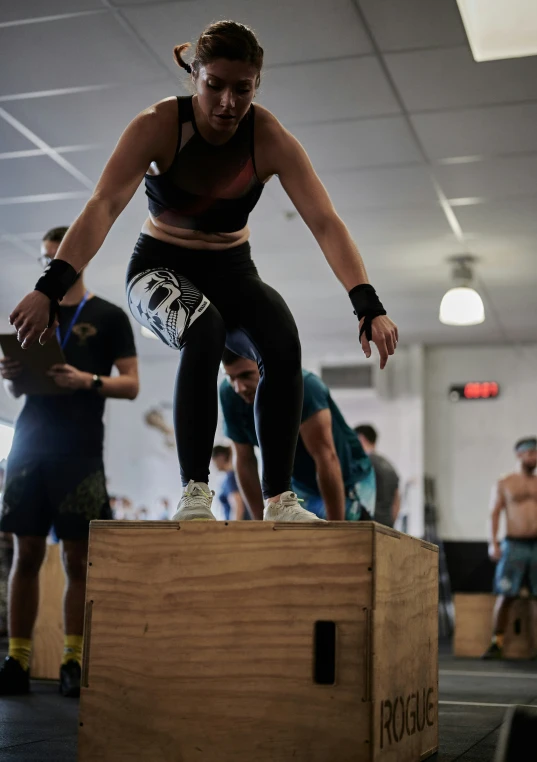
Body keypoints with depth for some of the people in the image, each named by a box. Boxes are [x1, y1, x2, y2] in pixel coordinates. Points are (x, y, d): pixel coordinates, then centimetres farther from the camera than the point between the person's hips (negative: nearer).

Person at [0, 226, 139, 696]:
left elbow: (131, 386, 0)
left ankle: (73, 661, 5)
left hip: (80, 453, -3)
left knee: (77, 559, -2)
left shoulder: (108, 317, 5)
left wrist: (88, 381, -18)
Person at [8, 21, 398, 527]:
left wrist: (369, 308, -35)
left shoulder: (270, 140, -16)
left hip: (231, 271, 2)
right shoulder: (158, 126, -20)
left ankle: (279, 499, -19)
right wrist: (50, 288, -44)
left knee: (283, 344, -29)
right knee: (204, 332, -36)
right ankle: (193, 493, -27)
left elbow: (325, 223, -23)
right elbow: (103, 206, -30)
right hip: (161, 267, -2)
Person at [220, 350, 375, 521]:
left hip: (347, 485, -5)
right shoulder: (229, 395, -17)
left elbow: (327, 460, -31)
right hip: (300, 487, 5)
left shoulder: (302, 387, -33)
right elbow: (245, 461, -8)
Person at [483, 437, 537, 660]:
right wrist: (493, 542, -8)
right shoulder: (505, 484, 7)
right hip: (514, 546, -2)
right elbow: (494, 513, 3)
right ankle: (497, 644, 0)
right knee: (505, 596, -5)